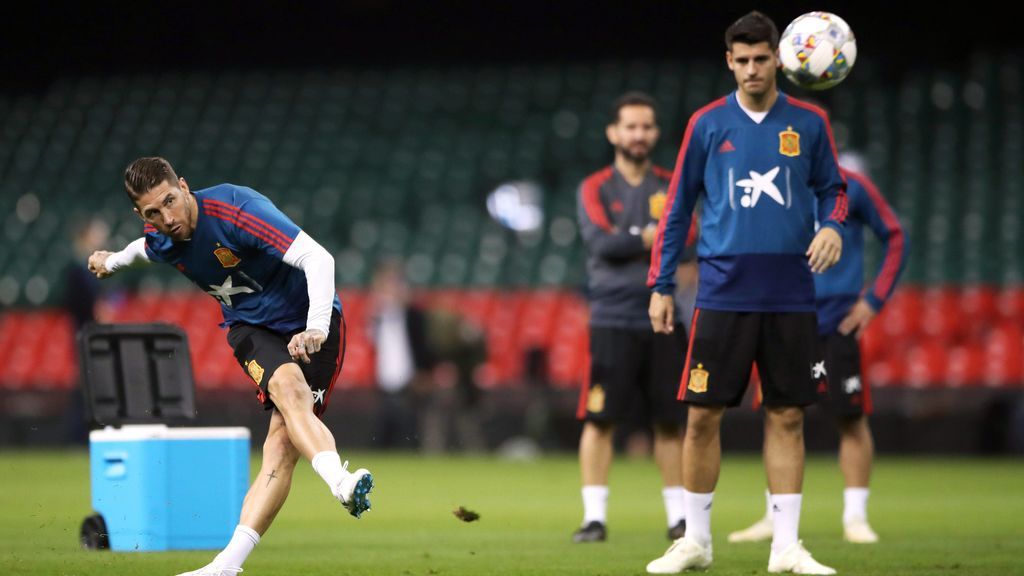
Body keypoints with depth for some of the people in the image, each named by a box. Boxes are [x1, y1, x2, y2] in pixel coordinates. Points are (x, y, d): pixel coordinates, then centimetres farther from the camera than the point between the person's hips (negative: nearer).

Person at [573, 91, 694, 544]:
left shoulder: (671, 187, 12)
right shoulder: (596, 189, 5)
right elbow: (601, 242, -10)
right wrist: (653, 238, -14)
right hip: (614, 319, -2)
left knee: (670, 421, 4)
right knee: (599, 419, -6)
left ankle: (678, 516, 10)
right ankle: (595, 517, -2)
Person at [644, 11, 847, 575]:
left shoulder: (809, 123, 5)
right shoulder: (707, 124, 4)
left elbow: (832, 188, 14)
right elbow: (677, 206, 8)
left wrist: (832, 225, -9)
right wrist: (660, 285, 5)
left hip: (790, 296, 1)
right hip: (723, 291, -1)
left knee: (787, 417, 1)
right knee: (703, 415, -1)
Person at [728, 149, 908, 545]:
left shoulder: (849, 186, -3)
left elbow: (895, 238, 3)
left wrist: (874, 300, -3)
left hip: (839, 321, -3)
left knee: (851, 416, -4)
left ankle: (855, 517, 4)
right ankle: (776, 518, 12)